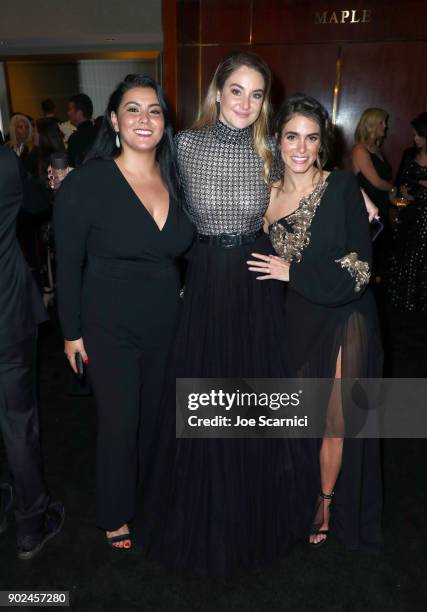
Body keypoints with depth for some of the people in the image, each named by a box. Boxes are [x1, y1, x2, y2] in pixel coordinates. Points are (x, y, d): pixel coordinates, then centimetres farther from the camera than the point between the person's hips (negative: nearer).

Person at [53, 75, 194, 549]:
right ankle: (115, 515, 36)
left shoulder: (175, 181, 2)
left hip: (165, 325, 5)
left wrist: (177, 298, 5)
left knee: (154, 414, 20)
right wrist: (72, 332, -7)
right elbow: (68, 265, -10)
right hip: (109, 328, -5)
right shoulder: (86, 182, -15)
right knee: (120, 422, 8)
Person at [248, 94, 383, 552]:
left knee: (335, 420, 7)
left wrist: (293, 271, -13)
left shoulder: (342, 186, -8)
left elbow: (358, 268, -13)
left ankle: (328, 501, 32)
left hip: (344, 318, -2)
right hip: (296, 321, 3)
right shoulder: (267, 196, 1)